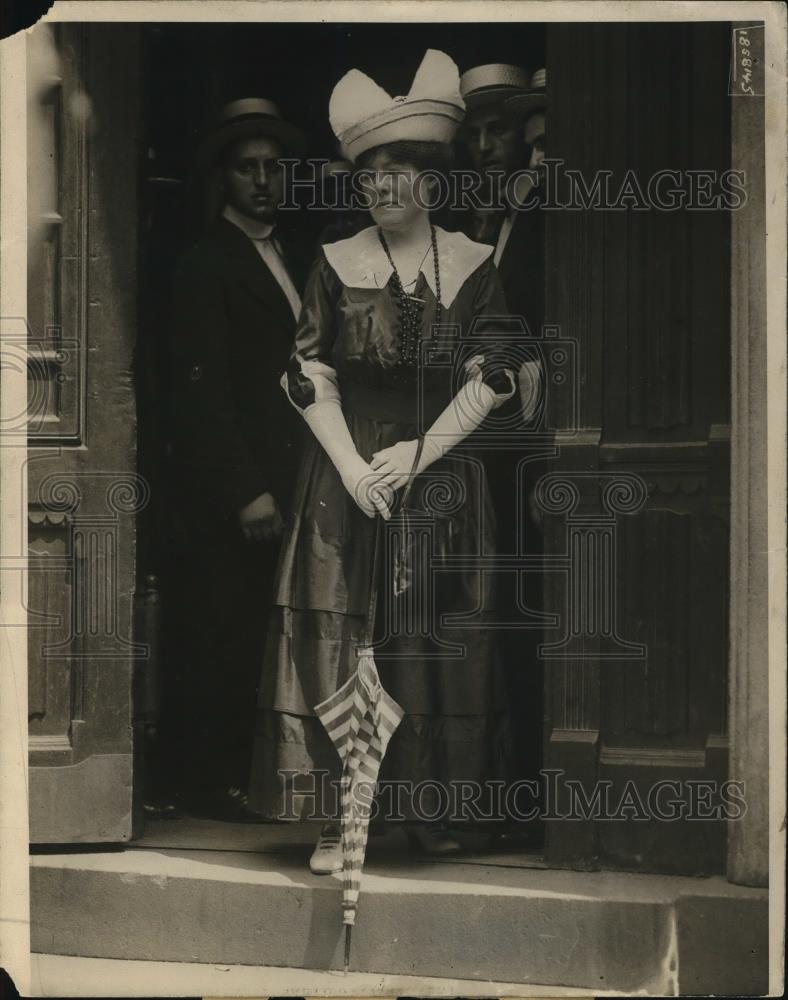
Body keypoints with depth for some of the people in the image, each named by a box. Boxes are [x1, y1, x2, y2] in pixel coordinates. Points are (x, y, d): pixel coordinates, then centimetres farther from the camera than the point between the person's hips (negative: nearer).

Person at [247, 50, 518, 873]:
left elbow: (490, 379, -2)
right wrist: (354, 467, -10)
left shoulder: (472, 266, 2)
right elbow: (309, 378, -1)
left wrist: (417, 454, -10)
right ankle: (336, 817, -3)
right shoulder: (337, 265, 2)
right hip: (345, 473, 0)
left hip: (442, 475, 1)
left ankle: (427, 806, 15)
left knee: (436, 639, 3)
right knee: (337, 637, -5)